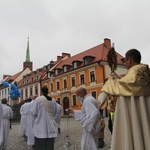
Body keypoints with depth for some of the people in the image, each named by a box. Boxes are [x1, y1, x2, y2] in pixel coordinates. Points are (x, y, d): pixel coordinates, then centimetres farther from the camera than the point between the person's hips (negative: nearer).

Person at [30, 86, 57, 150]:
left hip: (41, 125, -4)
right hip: (51, 124, 4)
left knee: (40, 145, 3)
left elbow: (33, 111, -8)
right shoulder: (53, 100, 3)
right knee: (50, 144, 11)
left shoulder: (38, 99, -11)